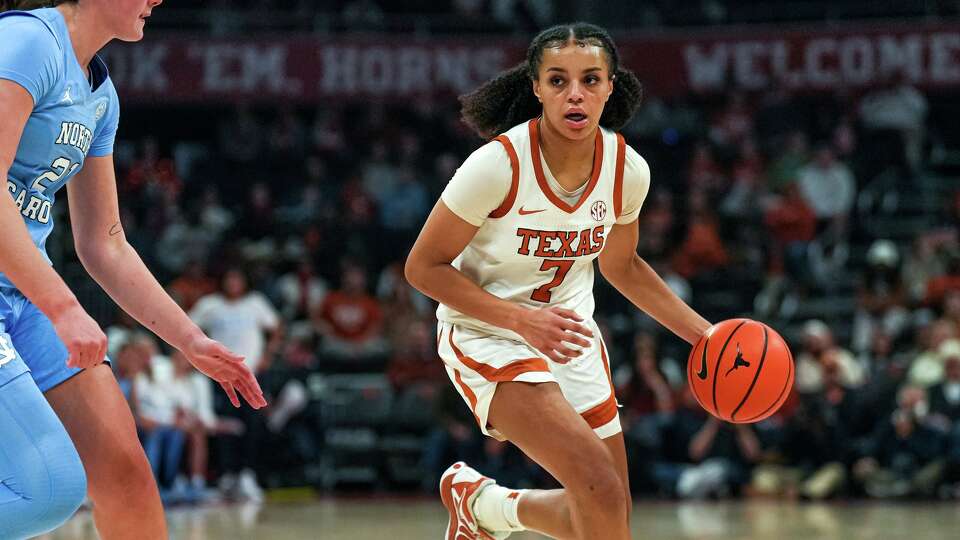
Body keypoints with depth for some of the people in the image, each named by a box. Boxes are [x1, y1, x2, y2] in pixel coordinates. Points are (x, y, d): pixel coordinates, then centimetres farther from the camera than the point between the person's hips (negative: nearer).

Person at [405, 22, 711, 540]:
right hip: (486, 336, -6)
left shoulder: (628, 169, -9)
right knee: (600, 488, -25)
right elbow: (424, 267, -17)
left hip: (569, 332, 6)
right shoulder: (498, 164, -24)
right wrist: (522, 320, -28)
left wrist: (704, 334, 3)